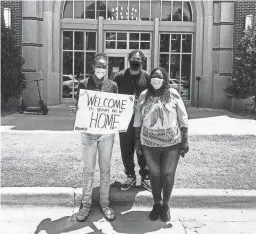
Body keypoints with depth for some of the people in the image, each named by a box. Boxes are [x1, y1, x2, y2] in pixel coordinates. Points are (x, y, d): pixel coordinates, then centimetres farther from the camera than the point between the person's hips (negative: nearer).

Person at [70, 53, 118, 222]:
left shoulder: (112, 86, 2)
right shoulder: (84, 85, -1)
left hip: (107, 132, 1)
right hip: (88, 132, -1)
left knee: (105, 170, 9)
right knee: (88, 170, 6)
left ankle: (105, 203, 22)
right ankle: (86, 204, 19)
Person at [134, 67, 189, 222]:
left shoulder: (173, 94, -5)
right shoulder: (144, 96, 1)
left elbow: (183, 119, -3)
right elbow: (138, 119, 8)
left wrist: (185, 140, -6)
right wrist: (137, 139, 7)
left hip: (172, 143, -1)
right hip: (149, 143, 2)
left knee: (168, 175, 8)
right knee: (155, 174, 11)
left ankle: (165, 205, 27)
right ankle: (156, 204, 30)